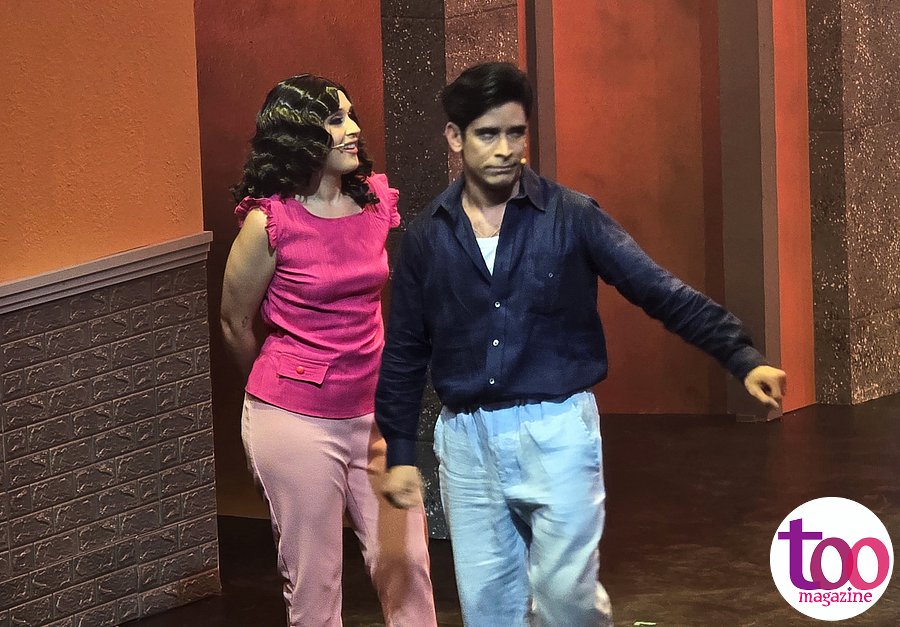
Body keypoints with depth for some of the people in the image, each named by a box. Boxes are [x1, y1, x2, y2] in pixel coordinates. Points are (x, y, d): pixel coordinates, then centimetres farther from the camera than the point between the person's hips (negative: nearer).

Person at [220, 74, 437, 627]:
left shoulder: (376, 202, 1)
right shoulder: (269, 221, -14)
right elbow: (237, 323, -1)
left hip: (373, 411, 5)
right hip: (295, 419, -5)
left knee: (407, 563, 8)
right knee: (315, 581, 6)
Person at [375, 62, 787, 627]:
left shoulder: (573, 216, -5)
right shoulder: (427, 237, 3)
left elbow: (662, 293, -9)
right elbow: (405, 352, 9)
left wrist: (745, 359, -19)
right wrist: (400, 453, 8)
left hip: (558, 431, -3)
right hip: (467, 439, 3)